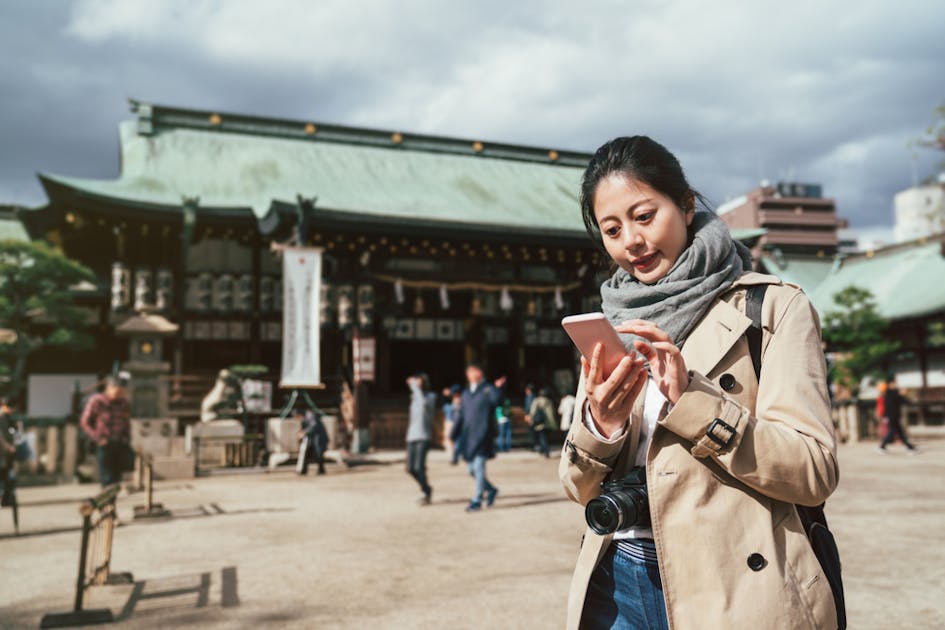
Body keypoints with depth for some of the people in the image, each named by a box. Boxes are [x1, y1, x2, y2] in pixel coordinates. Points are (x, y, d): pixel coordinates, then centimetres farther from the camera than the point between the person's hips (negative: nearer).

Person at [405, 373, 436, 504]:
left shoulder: (430, 396, -4)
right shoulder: (414, 397, 15)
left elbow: (424, 402, -28)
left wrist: (415, 386, -22)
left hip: (424, 437, -7)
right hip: (412, 436, 7)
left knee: (419, 466, -15)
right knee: (410, 468, 4)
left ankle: (427, 494, 0)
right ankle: (427, 489, 24)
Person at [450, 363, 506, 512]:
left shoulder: (488, 389, -1)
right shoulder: (466, 393, 16)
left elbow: (496, 400, -23)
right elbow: (461, 415, 20)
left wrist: (498, 388, -41)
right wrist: (454, 435, 16)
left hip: (483, 434, -6)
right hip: (468, 437, 6)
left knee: (479, 467, -8)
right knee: (472, 469, 10)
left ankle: (476, 501, 0)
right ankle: (491, 490, 30)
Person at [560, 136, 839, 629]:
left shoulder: (773, 307, -3)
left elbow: (816, 471, -11)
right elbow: (579, 488, 6)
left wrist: (689, 399, -21)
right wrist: (599, 426, -14)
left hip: (731, 589, -3)